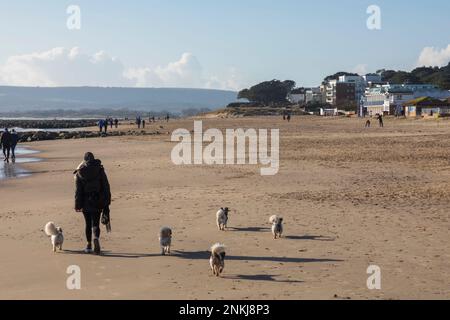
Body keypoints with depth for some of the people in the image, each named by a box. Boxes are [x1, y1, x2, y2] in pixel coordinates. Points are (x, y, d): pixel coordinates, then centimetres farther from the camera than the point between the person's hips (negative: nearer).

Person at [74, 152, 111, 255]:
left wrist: (78, 205, -1)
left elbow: (78, 191, -4)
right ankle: (96, 238, -27)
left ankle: (89, 246, 19)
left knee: (88, 224, 13)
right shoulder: (100, 170, -2)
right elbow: (106, 186, -1)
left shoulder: (79, 173, -3)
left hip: (86, 202, 0)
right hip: (98, 202, 0)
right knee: (95, 223, 2)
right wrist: (107, 201, 5)